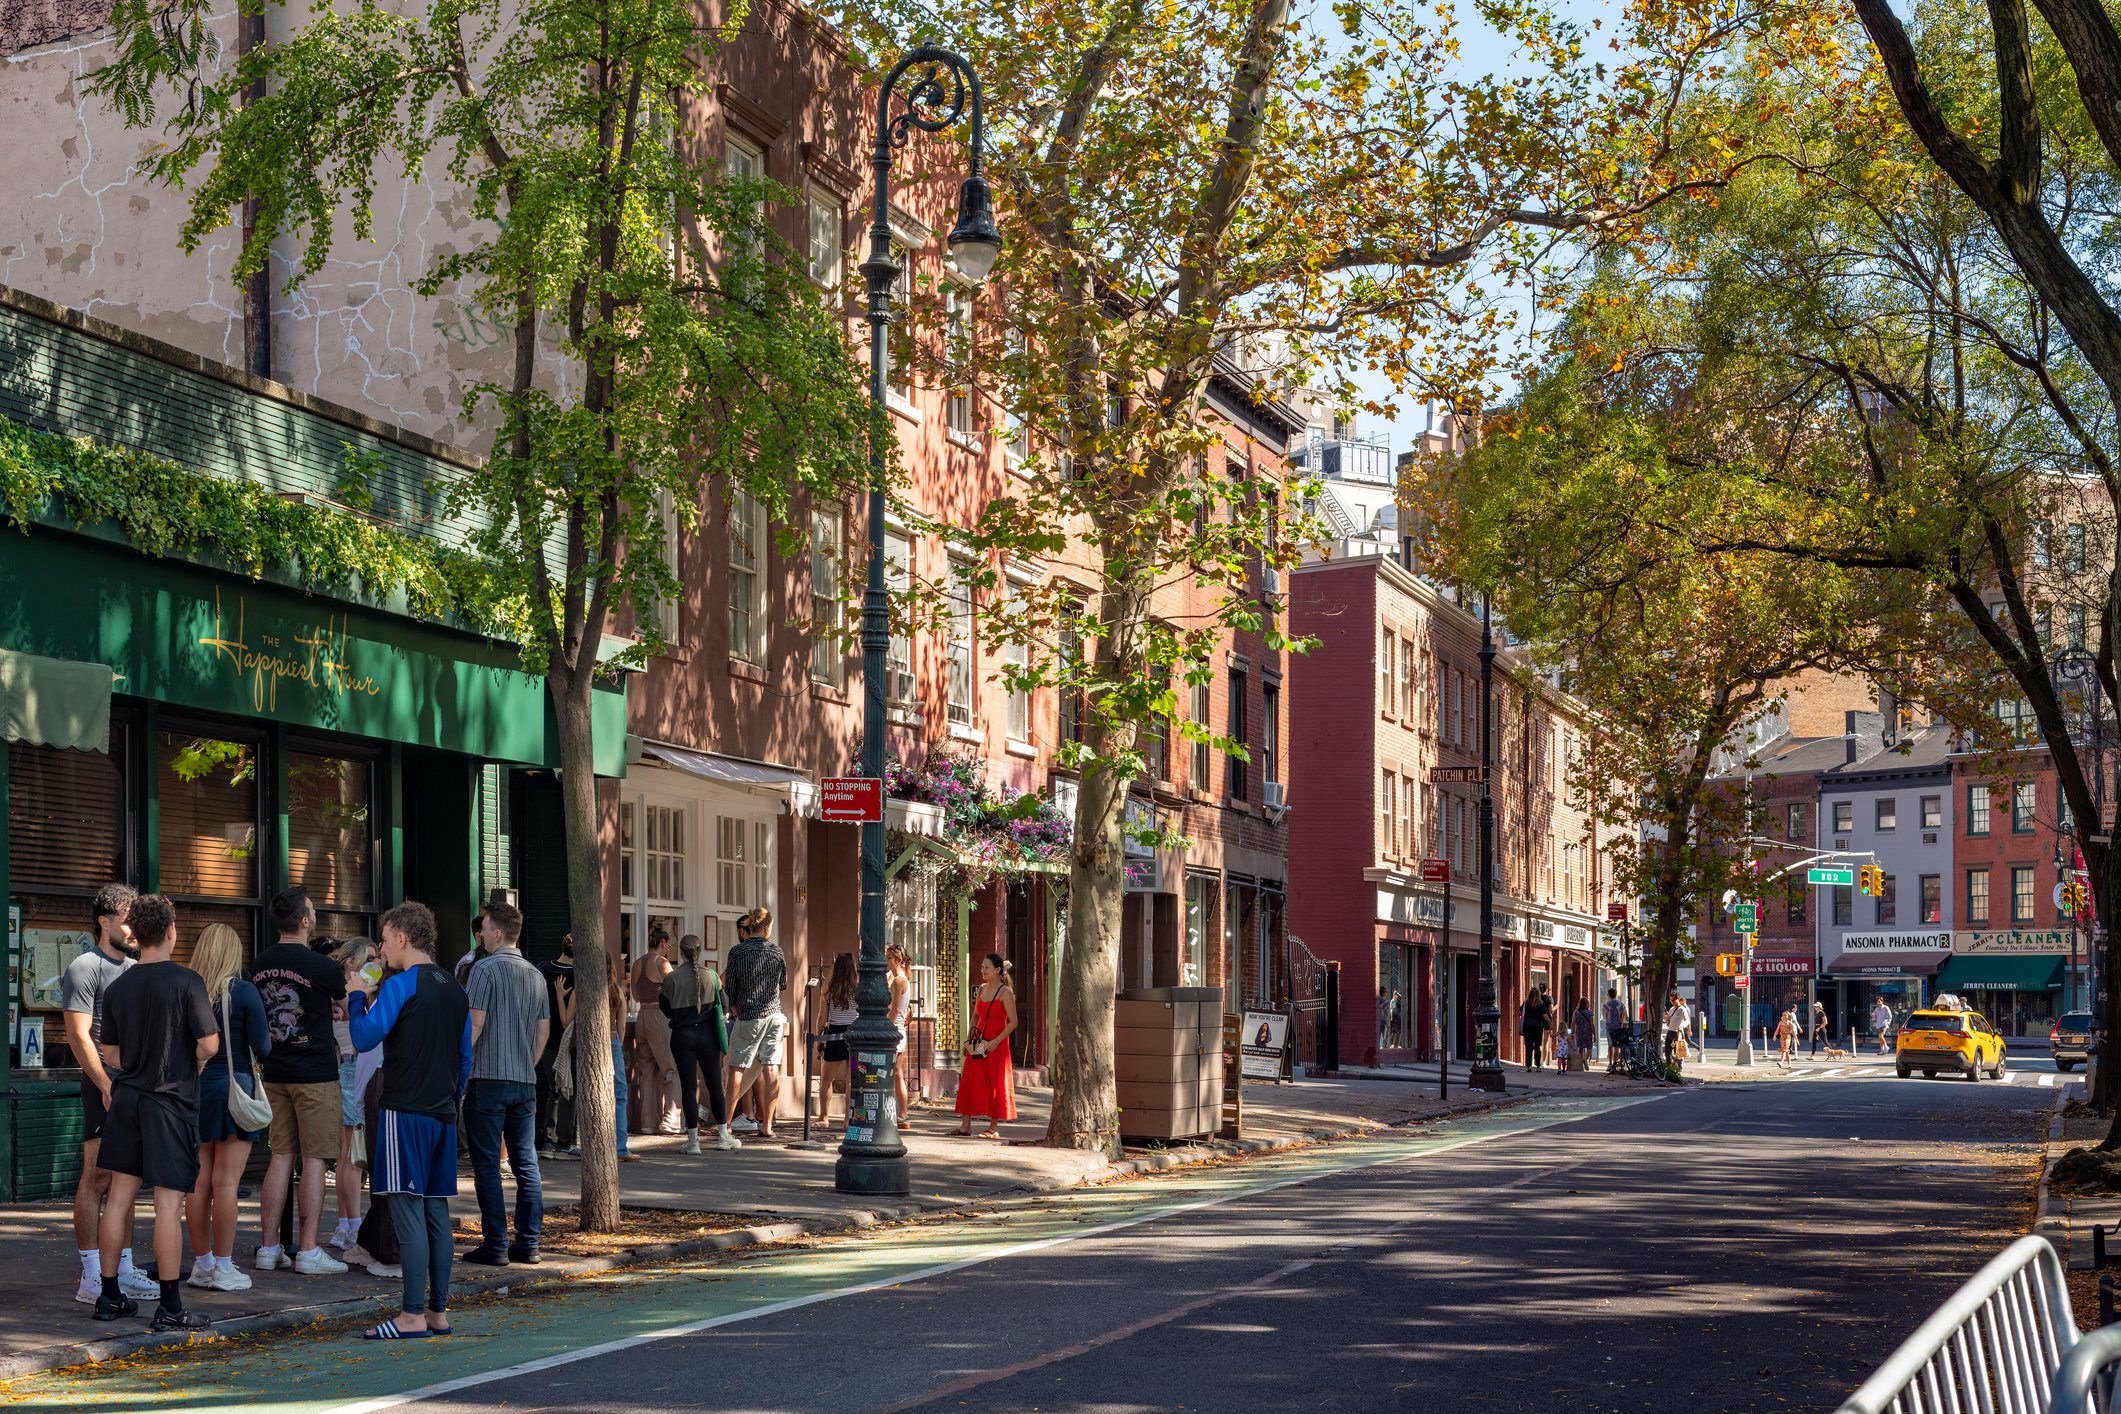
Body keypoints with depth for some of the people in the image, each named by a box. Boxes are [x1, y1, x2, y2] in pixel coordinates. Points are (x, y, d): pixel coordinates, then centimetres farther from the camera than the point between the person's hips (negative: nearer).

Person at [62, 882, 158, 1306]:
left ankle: (124, 1271, 14)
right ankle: (92, 1279, -5)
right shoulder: (86, 967, -6)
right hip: (105, 1087, -8)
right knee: (96, 1179, -6)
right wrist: (107, 1086, -19)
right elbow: (79, 1035, -13)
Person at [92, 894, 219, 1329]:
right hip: (170, 1100, -6)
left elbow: (110, 1055, 11)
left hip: (126, 1098, 6)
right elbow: (209, 1045, -13)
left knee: (120, 1196, 11)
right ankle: (170, 1306, -3)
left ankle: (109, 1295, 18)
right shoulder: (186, 982, -11)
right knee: (169, 1201, -5)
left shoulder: (117, 988, 5)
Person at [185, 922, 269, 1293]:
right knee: (225, 1181, -2)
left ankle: (202, 1264, 16)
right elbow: (262, 1047, -8)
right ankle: (223, 1268, 0)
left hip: (194, 1089, 4)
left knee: (199, 1181, 9)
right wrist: (269, 1039, 13)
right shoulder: (243, 992, -9)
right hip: (233, 1086, -4)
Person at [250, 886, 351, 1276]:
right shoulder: (321, 967, -13)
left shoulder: (259, 966, 5)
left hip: (275, 1074, 6)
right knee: (314, 1160, -2)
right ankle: (308, 1252, -1)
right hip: (315, 1075, -6)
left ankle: (268, 1247, 11)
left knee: (281, 1157, 11)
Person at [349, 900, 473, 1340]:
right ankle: (438, 1311, 12)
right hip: (442, 1115, 7)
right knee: (436, 1209, 10)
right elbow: (466, 1058, 17)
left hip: (405, 1113, -7)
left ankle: (413, 1316, -10)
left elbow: (364, 1039, -14)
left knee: (407, 1209, -7)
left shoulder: (400, 986, -10)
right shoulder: (456, 990, 13)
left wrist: (357, 998, 2)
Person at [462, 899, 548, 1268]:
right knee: (526, 1164, 8)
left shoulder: (486, 969, -10)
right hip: (525, 1083, 6)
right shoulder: (536, 975, 11)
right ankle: (529, 1244, 8)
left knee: (487, 1165, -1)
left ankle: (496, 1244, -2)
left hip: (488, 1079, -6)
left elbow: (475, 1025, -14)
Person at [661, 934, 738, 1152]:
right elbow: (722, 1004, 3)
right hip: (707, 1034, 1)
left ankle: (693, 1140, 2)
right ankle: (723, 1136, 17)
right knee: (715, 1085, 11)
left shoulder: (672, 978, -8)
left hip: (682, 1036, -1)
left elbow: (666, 1010, 0)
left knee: (688, 1087, 2)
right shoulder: (711, 975, -5)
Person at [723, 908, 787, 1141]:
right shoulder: (776, 950, 2)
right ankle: (767, 1125, 3)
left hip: (748, 1016, -3)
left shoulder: (737, 952, -6)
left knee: (737, 1069, 1)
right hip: (774, 1014, 3)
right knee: (771, 1069, 3)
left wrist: (734, 1006, 17)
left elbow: (731, 986, 0)